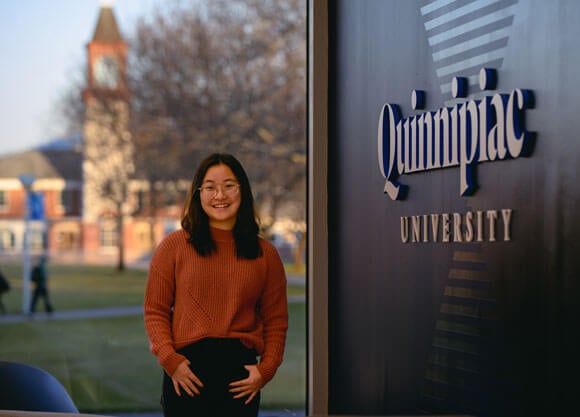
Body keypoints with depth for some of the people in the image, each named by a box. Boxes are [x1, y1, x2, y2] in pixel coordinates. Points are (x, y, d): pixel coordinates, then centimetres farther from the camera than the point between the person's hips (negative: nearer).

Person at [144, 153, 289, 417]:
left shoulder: (265, 254, 9)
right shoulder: (174, 246, 4)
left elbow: (276, 320, 10)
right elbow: (155, 310, 2)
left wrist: (266, 369, -3)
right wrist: (170, 360, -9)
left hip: (240, 374, 2)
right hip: (187, 371, -1)